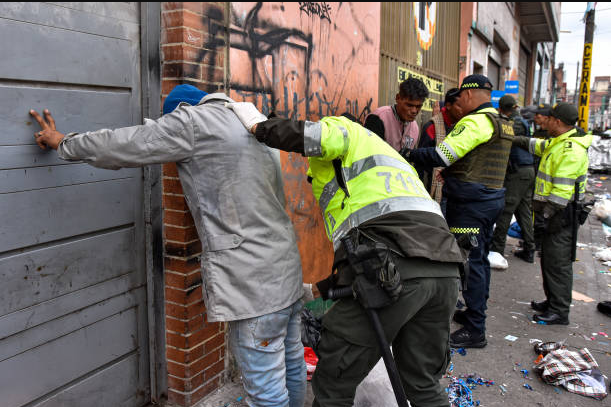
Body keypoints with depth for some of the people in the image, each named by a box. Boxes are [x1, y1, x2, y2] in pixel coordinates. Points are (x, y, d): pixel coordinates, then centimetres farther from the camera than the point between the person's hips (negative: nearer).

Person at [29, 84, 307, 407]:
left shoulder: (191, 120, -6)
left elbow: (121, 145, 0)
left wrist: (63, 143, 18)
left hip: (253, 281, -9)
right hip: (286, 269, 9)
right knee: (290, 363, 22)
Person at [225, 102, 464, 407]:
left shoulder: (346, 130, 15)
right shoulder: (388, 157, 40)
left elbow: (319, 137, -12)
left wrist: (257, 125, 5)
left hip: (390, 268, -9)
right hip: (443, 271, 9)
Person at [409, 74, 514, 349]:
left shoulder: (475, 121, -15)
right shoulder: (503, 124, 16)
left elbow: (440, 156, -21)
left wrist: (408, 155, -10)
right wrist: (453, 172, 17)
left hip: (471, 202, -10)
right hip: (493, 196, 10)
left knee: (469, 262, -6)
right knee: (480, 259, 18)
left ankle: (474, 330, 0)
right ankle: (476, 313, 32)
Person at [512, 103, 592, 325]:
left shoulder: (571, 150, -21)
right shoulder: (558, 143, 11)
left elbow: (561, 192, -25)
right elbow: (539, 146, 33)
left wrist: (545, 215, -23)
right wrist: (518, 140, 33)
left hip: (562, 215, -10)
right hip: (555, 212, 10)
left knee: (558, 263, -4)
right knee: (549, 258, 18)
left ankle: (560, 312, 5)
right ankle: (552, 302, 30)